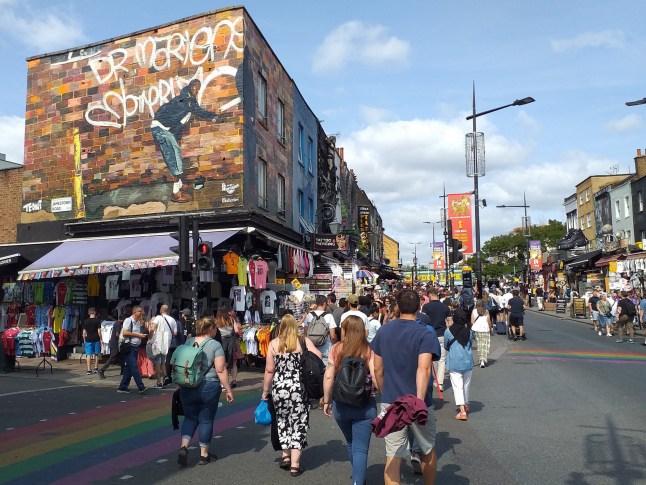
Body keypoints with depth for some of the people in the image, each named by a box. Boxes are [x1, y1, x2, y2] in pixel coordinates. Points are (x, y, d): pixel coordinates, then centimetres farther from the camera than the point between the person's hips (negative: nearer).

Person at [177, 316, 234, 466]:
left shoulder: (188, 342, 5)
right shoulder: (215, 345, -10)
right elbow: (221, 370, -13)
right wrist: (228, 390, -7)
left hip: (187, 387, 4)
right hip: (209, 387, -4)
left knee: (190, 417, 17)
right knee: (206, 419, 8)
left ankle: (183, 447, 0)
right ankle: (204, 454, 17)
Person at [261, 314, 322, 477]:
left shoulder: (273, 344, 0)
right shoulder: (304, 341, -1)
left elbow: (269, 370, 1)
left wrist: (265, 391, 10)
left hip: (279, 388, 1)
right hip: (300, 388, -1)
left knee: (282, 421, 22)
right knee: (298, 423, 9)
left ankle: (285, 454, 23)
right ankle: (295, 464, 10)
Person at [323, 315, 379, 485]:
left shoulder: (336, 348, -6)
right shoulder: (369, 350, -9)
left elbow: (328, 377, -6)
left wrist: (326, 401, 6)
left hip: (340, 404, 3)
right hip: (365, 405, -3)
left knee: (351, 443, 25)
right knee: (360, 449, 5)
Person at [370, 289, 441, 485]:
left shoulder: (383, 331, 2)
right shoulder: (426, 335, -11)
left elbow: (377, 369, 7)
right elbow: (423, 369, -26)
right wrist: (419, 400, -33)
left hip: (390, 403, 3)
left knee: (393, 457, 7)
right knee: (428, 452, 21)